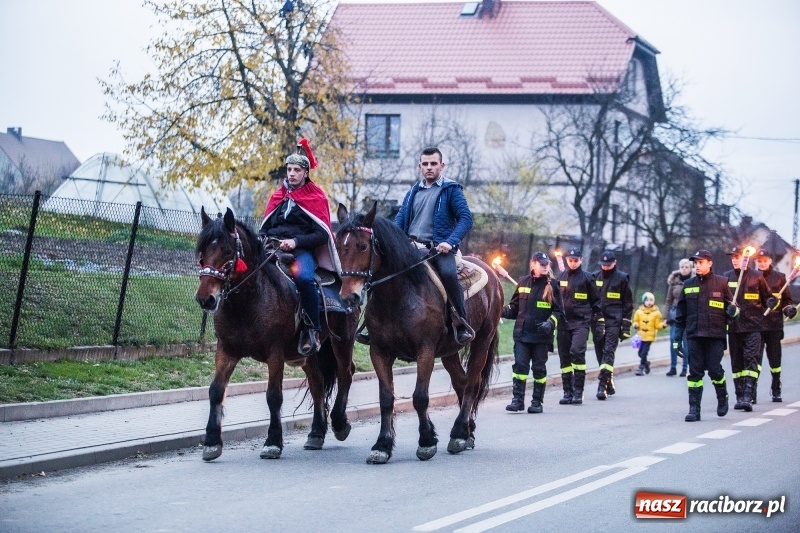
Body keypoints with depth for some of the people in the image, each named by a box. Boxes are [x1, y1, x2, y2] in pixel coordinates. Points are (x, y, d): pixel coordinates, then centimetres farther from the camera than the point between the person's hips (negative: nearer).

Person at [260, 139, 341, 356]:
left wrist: (296, 241, -15)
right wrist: (263, 240, 0)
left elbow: (322, 234, -1)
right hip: (273, 247, 5)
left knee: (303, 277, -37)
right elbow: (265, 226, 24)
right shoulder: (278, 196, 20)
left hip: (301, 249, -5)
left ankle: (313, 330, -25)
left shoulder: (316, 197, 6)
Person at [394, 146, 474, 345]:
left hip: (439, 247, -6)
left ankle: (462, 325, -26)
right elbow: (400, 219, 17)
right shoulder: (413, 193, 19)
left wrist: (450, 242, -22)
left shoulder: (451, 190, 3)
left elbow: (465, 218, -7)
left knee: (448, 273, -34)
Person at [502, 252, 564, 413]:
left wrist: (551, 323, -16)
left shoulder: (552, 285, 1)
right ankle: (518, 399, -3)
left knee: (539, 368, 5)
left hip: (542, 335, -2)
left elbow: (559, 312, 1)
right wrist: (505, 310, -4)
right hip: (522, 333, 2)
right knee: (520, 365, -6)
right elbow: (515, 306, 16)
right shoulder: (523, 282, 8)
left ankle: (537, 402, 12)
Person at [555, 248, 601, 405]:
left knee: (577, 351, -19)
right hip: (563, 322, 4)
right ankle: (567, 392, 11)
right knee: (564, 357, 4)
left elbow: (595, 300, 7)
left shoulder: (587, 277, 3)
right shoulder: (561, 277, 10)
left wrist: (599, 321, 4)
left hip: (581, 322, -4)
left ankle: (578, 392, -15)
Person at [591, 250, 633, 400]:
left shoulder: (622, 278, 1)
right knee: (600, 352, 7)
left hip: (613, 321, -4)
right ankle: (609, 384, 19)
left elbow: (628, 304, 4)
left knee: (609, 351, -13)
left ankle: (603, 385, -20)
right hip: (597, 320, 4)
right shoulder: (595, 277, 9)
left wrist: (626, 326, -1)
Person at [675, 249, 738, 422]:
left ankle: (722, 398, 23)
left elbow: (731, 305, 10)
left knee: (714, 370, -5)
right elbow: (681, 309, 16)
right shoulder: (689, 285, 11)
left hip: (715, 335, -2)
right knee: (695, 372, -1)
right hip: (694, 335, 2)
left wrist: (733, 310, -12)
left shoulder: (721, 283, 3)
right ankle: (694, 409, 1)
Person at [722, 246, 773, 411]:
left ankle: (748, 396, -18)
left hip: (753, 325, -3)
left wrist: (769, 302, -8)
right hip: (734, 326, 3)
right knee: (736, 362, 7)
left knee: (751, 359, -12)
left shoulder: (756, 276, 4)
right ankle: (739, 396, 14)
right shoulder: (726, 277, 9)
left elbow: (766, 296, 13)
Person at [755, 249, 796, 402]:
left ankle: (776, 391, 22)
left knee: (775, 359, 9)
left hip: (774, 324, 2)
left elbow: (787, 299, 12)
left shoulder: (779, 277, 8)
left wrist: (789, 309, -6)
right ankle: (752, 391, -10)